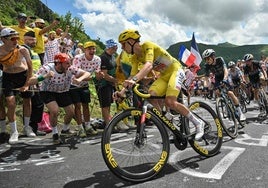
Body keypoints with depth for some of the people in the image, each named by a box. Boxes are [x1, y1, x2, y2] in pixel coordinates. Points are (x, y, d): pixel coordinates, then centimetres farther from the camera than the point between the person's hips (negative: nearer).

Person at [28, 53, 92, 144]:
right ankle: (55, 133, 1)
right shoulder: (46, 69, -28)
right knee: (55, 111, -25)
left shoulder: (70, 69, -22)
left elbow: (87, 74, -23)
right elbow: (30, 82, -35)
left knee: (71, 112, -3)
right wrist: (44, 77, -51)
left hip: (63, 92, 4)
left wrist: (79, 79, -44)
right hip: (48, 92, -3)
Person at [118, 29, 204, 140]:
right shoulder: (135, 58, 2)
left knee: (170, 102, -25)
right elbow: (133, 75, -2)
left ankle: (198, 123, -7)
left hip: (175, 70, -7)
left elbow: (149, 65, -40)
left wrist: (134, 79, -55)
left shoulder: (147, 46, -22)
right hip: (164, 75, 7)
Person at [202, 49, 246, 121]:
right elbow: (206, 77, -19)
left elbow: (225, 70, -36)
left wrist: (224, 79, -54)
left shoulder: (220, 59, -26)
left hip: (225, 77, -3)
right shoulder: (207, 66, -19)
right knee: (217, 92, -22)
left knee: (230, 93, -18)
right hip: (218, 78, 3)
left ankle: (240, 113, -10)